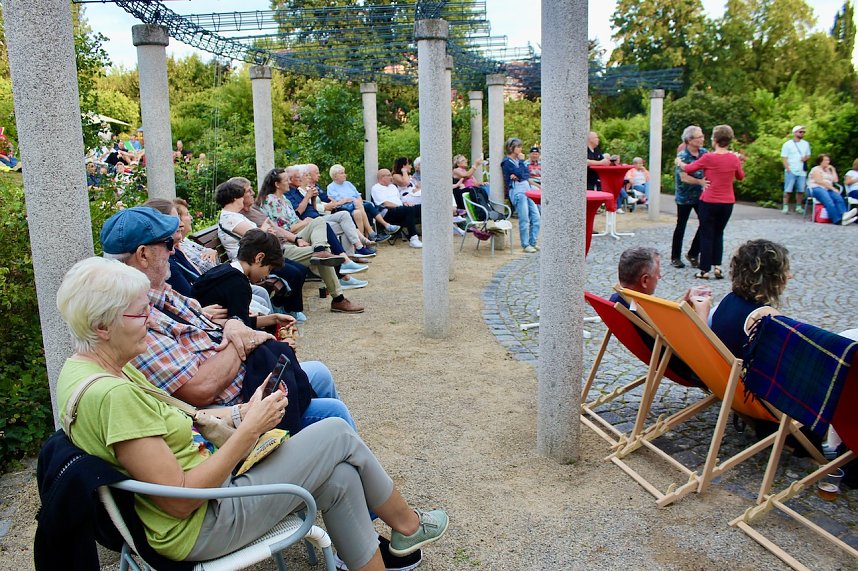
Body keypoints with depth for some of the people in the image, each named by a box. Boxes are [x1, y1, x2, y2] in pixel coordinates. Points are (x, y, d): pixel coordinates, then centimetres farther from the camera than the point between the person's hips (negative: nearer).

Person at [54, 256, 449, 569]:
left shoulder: (83, 367, 3)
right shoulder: (113, 395, -29)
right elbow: (181, 501, -26)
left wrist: (236, 416, -2)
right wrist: (248, 430, -21)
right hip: (199, 527, -9)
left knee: (339, 477, 5)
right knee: (338, 436, -6)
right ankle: (407, 525, 19)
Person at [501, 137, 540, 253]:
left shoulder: (518, 160, 20)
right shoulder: (507, 162, -4)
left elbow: (527, 173, 10)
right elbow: (520, 173, -14)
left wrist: (518, 176, -8)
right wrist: (521, 161, -1)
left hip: (527, 189, 8)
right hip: (517, 190, -8)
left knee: (535, 217, 4)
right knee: (524, 220, -7)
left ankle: (533, 242, 14)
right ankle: (525, 245, 3)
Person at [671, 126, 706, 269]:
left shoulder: (704, 153, 2)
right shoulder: (683, 156, -15)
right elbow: (684, 177, -22)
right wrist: (700, 182, -35)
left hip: (700, 195, 5)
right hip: (684, 197, -5)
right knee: (681, 227, 5)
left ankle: (693, 254, 15)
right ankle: (675, 257, 16)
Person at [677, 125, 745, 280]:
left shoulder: (708, 158, -13)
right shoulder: (734, 158, 0)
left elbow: (688, 169, -1)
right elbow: (740, 177, 16)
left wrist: (679, 162, 18)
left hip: (709, 202, -4)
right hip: (727, 202, 4)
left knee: (707, 235, 4)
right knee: (718, 234, 17)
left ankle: (704, 270, 5)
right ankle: (717, 266, 12)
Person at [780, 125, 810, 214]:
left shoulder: (806, 144, 16)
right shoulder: (787, 144, 1)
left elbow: (809, 155, 20)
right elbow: (784, 158, -4)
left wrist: (806, 158, -5)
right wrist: (788, 169, -14)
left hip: (802, 171, 4)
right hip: (791, 171, -4)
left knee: (800, 190, 1)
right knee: (788, 190, -6)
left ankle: (799, 207, 8)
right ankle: (785, 207, -4)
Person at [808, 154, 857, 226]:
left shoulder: (828, 170, 30)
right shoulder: (816, 169, 8)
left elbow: (835, 180, 16)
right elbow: (820, 181, -7)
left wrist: (833, 169, 17)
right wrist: (832, 188, -10)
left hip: (828, 189, 7)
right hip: (816, 188, -6)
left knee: (839, 198, -28)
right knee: (828, 201, -36)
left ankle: (844, 214, -53)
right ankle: (838, 219, -53)